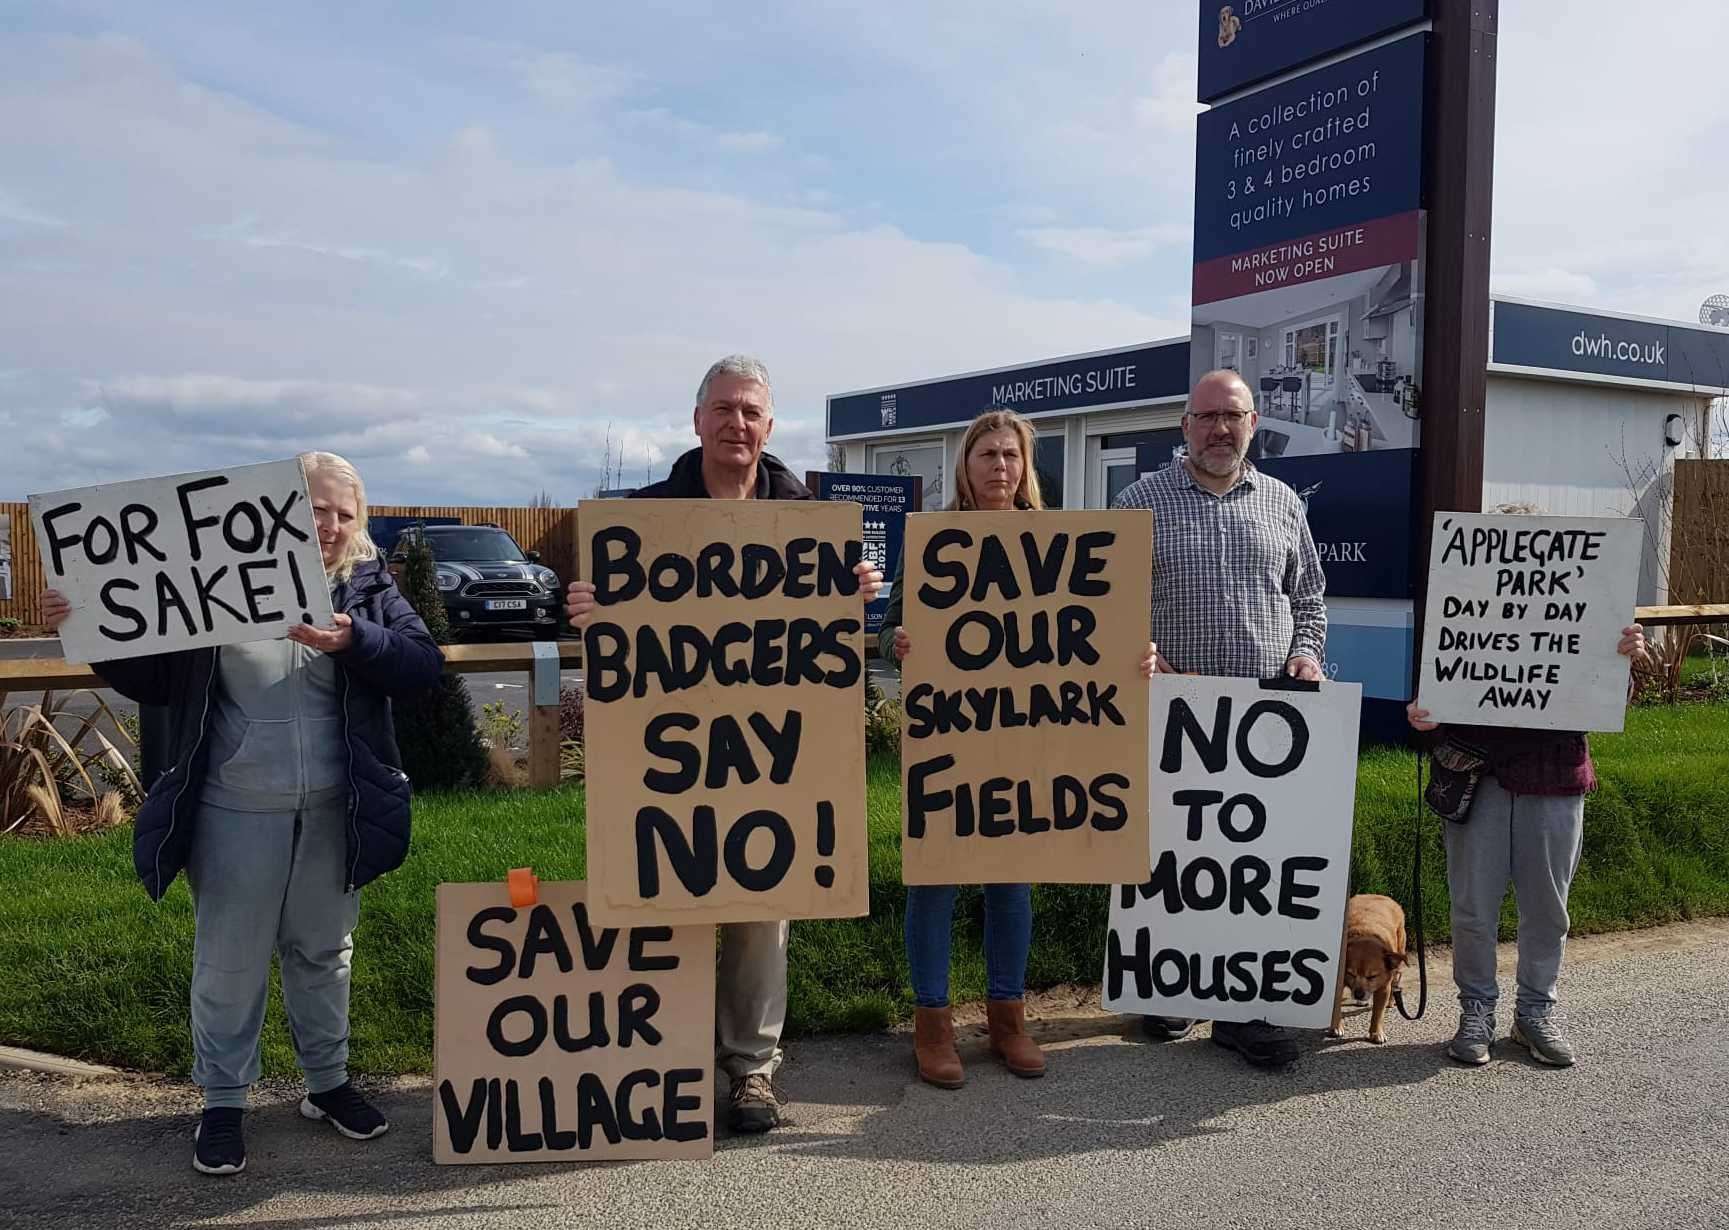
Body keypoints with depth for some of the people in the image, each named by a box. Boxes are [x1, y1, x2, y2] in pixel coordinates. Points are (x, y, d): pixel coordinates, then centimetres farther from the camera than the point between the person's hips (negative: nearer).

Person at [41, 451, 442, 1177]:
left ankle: (328, 1082, 33)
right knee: (229, 961, 9)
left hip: (332, 812, 2)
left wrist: (352, 641, -26)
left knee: (323, 952, 17)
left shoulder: (368, 586, 1)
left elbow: (425, 663, -10)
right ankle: (222, 1101, 27)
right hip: (236, 812, -2)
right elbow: (154, 682, 3)